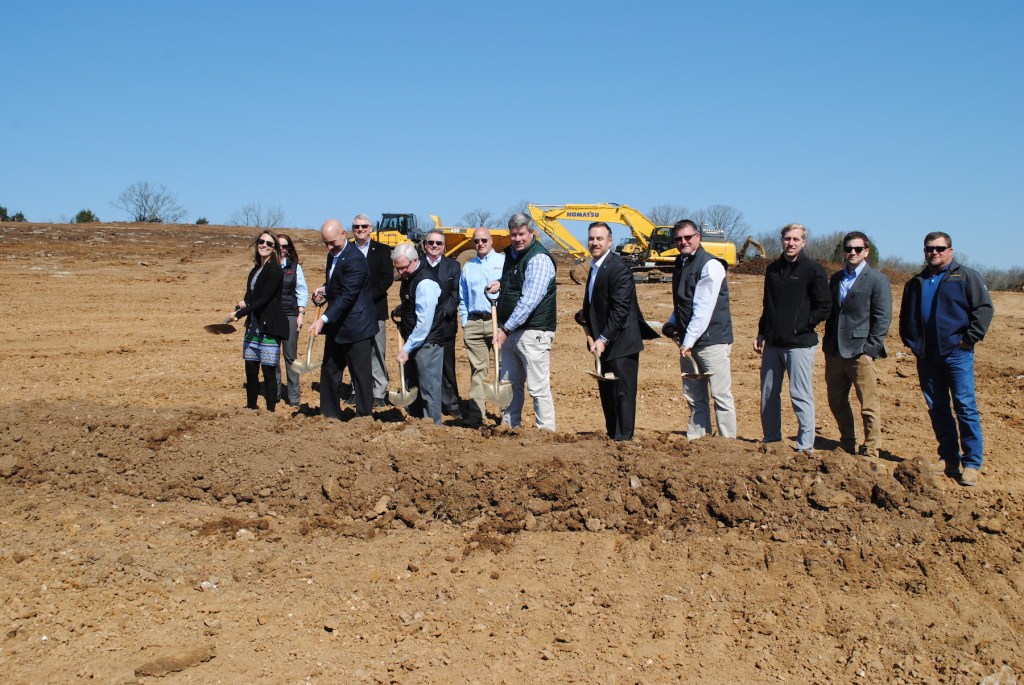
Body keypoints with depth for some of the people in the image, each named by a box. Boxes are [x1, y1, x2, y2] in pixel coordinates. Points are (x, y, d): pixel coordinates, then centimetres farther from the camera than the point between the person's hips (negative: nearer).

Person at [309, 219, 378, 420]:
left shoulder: (354, 259, -21)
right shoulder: (333, 255, 9)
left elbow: (347, 296, -26)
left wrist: (324, 319, -30)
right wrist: (324, 289, 4)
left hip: (356, 326, -10)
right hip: (336, 326, 10)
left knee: (361, 375, -2)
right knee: (329, 371, 15)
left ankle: (364, 417, 7)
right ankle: (330, 415, 25)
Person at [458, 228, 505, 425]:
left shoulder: (503, 261, 6)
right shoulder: (468, 267, 18)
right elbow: (463, 299, 21)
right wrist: (465, 323, 13)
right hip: (474, 323, 4)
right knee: (477, 369, 3)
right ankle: (475, 414, 5)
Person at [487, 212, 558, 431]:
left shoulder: (539, 259, -16)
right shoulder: (511, 253, 12)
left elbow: (529, 301, -23)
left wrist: (506, 329, -22)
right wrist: (500, 284, 12)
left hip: (533, 332, -9)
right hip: (510, 331, 9)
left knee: (538, 386, -6)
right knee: (510, 383, 17)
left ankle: (546, 430, 2)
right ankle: (510, 425, 29)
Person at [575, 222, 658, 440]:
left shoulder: (619, 269, -17)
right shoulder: (595, 267, 13)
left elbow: (620, 310, -22)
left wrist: (603, 339, -24)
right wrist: (583, 315, 6)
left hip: (621, 343, -10)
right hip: (605, 344, 10)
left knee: (622, 394, -3)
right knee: (607, 394, 16)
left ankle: (623, 439, 4)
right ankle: (612, 436, 27)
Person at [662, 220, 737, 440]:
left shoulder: (710, 265, -12)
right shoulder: (680, 264, 14)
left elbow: (703, 308, -18)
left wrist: (689, 340, -21)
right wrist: (671, 323, 11)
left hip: (712, 340, -8)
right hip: (688, 341, 8)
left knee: (721, 395, -3)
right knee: (694, 396, 12)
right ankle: (696, 440, 20)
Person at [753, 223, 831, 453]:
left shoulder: (813, 270, -4)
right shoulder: (773, 269, 14)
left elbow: (824, 308, -6)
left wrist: (799, 326, -11)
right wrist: (761, 333, 13)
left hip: (800, 343, -6)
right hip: (773, 343, 6)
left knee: (800, 396, -4)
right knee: (768, 394, 11)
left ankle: (805, 447, 5)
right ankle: (771, 440, 23)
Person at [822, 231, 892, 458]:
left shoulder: (877, 279, -3)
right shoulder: (836, 278, 15)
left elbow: (882, 318, -7)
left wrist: (871, 350, -13)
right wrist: (827, 344, 10)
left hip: (860, 352, -6)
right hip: (835, 352, 6)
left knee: (869, 406, -1)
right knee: (837, 402, 13)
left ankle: (870, 452, 7)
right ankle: (847, 445, 28)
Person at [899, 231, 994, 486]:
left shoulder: (966, 277, 1)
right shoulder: (916, 283, 16)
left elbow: (984, 308, -5)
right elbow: (905, 317, 25)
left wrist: (970, 338, -10)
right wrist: (910, 341, 12)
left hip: (957, 353, -5)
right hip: (926, 357, 5)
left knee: (965, 407, -7)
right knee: (937, 408, 8)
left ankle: (972, 463, -2)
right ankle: (949, 459, 18)